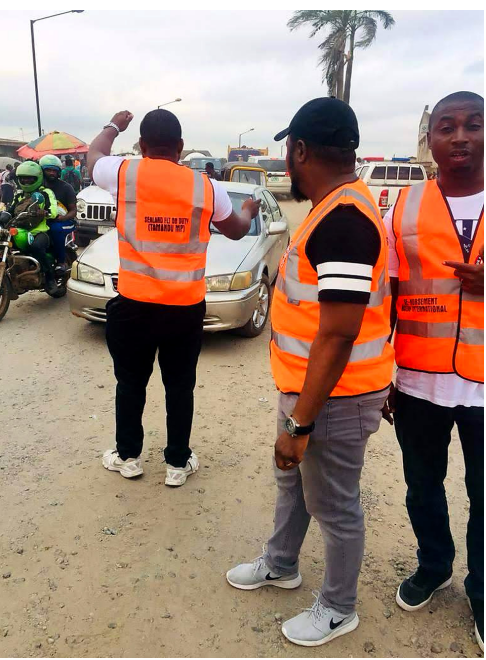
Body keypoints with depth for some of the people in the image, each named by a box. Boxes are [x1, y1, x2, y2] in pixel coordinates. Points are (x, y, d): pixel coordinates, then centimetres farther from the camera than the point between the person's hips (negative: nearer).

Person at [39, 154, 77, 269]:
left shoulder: (66, 187, -3)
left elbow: (73, 211, -5)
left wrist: (61, 218, -26)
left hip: (66, 221, -4)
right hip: (45, 220, 4)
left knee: (56, 228, -37)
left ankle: (61, 262, -26)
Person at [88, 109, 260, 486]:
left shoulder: (124, 174, -4)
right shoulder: (205, 186, -1)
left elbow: (94, 156, 21)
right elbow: (236, 231, 15)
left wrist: (114, 126, 39)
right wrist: (249, 211, 38)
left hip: (135, 304, 0)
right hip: (187, 307, 1)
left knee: (131, 384, 17)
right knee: (180, 387, 13)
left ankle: (128, 456, 32)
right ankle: (178, 463, 24)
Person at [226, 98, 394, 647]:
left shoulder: (343, 219, -25)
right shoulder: (335, 209, 8)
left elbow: (338, 335, -28)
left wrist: (301, 423, -23)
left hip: (334, 397, -10)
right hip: (306, 385, 10)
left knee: (333, 507, 11)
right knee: (291, 481, 26)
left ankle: (338, 610, 36)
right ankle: (280, 565, 50)